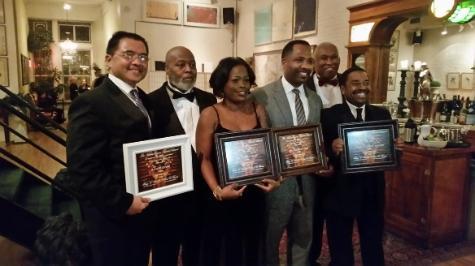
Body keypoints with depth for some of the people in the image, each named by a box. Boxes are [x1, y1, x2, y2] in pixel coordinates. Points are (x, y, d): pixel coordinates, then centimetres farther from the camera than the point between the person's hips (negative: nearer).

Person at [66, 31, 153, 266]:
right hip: (113, 215, -8)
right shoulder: (91, 103, -18)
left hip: (143, 209, 8)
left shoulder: (143, 99, 9)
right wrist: (123, 202, -21)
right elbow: (82, 168, -24)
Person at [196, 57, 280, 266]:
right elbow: (204, 159, -8)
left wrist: (272, 177, -8)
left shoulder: (258, 110, 4)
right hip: (222, 200, -3)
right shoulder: (210, 114, -7)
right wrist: (217, 191, -21)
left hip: (254, 195, 4)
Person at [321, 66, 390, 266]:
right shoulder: (329, 115, -8)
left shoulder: (382, 114, 5)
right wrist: (332, 149, -32)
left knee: (374, 249, 21)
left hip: (372, 192, 4)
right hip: (340, 193, -3)